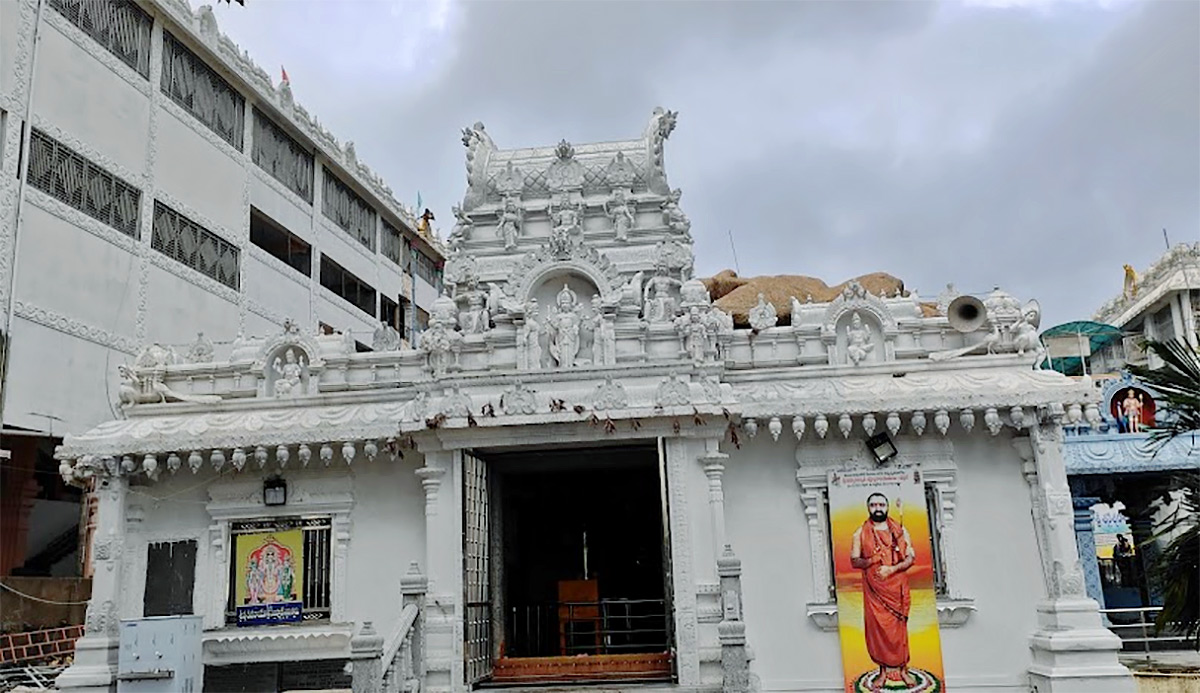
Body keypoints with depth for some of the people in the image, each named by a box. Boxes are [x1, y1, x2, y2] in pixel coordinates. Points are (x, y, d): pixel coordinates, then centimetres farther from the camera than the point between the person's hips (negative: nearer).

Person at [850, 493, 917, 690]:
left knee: (899, 627, 3)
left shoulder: (900, 530, 5)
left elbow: (911, 557, 1)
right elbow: (854, 561, 1)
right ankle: (883, 670, 10)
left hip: (897, 587, 0)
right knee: (877, 628, 0)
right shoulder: (860, 533, 4)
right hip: (873, 589, 0)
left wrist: (892, 569, -15)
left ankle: (902, 669, 14)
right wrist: (872, 560, -19)